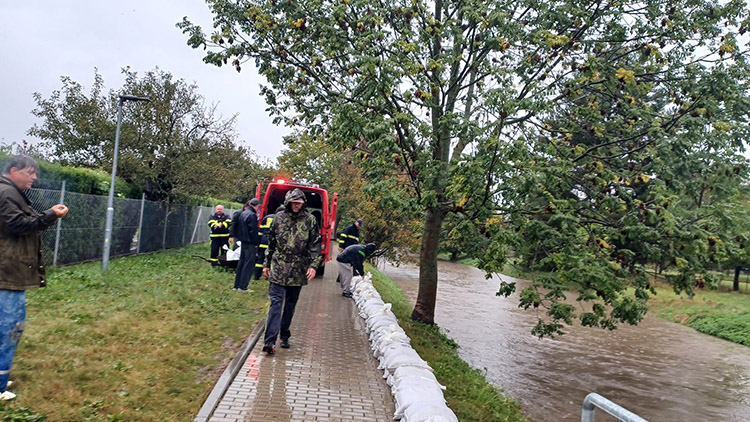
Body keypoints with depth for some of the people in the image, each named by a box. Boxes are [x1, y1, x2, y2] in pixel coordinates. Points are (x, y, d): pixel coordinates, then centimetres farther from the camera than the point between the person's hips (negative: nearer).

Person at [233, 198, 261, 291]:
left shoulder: (243, 213, 12)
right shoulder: (252, 215, -17)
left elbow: (239, 228, 18)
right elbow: (253, 230, -18)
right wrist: (256, 242, -10)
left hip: (243, 241, 9)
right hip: (250, 243, -9)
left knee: (241, 263, 14)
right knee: (248, 264, -2)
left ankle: (237, 285, 20)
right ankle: (242, 286, 0)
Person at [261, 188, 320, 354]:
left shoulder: (310, 220, 1)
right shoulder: (279, 218, 4)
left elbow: (315, 244, 1)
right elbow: (271, 242, 11)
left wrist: (313, 265, -9)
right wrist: (267, 264, 11)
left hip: (298, 270, 1)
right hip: (279, 267, -1)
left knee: (290, 304, 12)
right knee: (276, 302, -8)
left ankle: (284, 336, 25)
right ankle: (269, 340, -12)